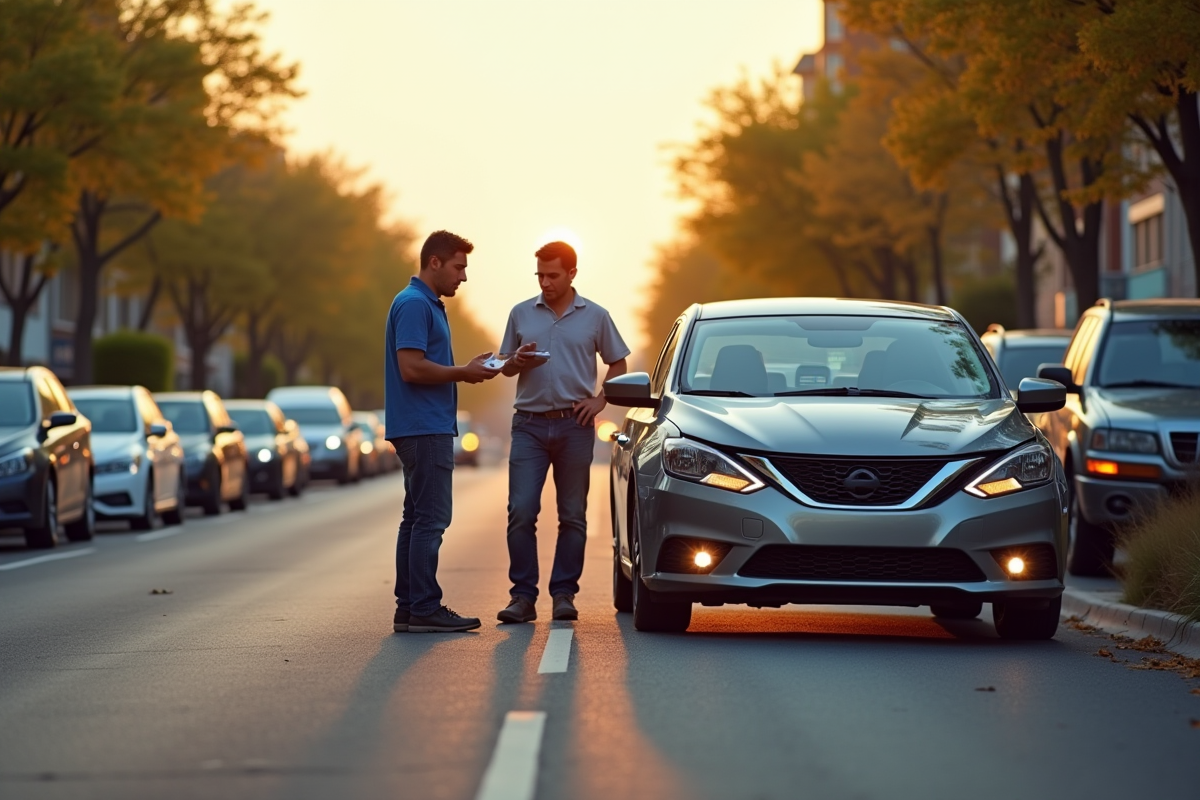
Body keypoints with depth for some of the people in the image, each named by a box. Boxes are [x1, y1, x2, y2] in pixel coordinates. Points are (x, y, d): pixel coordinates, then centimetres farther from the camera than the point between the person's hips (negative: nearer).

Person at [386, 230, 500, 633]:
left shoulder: (429, 305, 19)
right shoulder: (414, 304, -14)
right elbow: (411, 368, -22)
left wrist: (466, 369, 11)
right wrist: (463, 373, -12)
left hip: (427, 428, 11)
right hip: (424, 429, -11)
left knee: (418, 519, 10)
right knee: (430, 519, -9)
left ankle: (408, 608, 12)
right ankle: (424, 609, -7)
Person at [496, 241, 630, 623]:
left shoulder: (595, 316, 5)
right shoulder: (521, 314, 7)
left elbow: (617, 364, 13)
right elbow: (506, 368, 14)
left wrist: (600, 400, -2)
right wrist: (519, 362, -8)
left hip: (575, 424, 0)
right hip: (530, 423, 1)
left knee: (573, 515, 2)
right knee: (521, 511, -8)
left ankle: (564, 594, 9)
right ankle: (523, 595, -4)